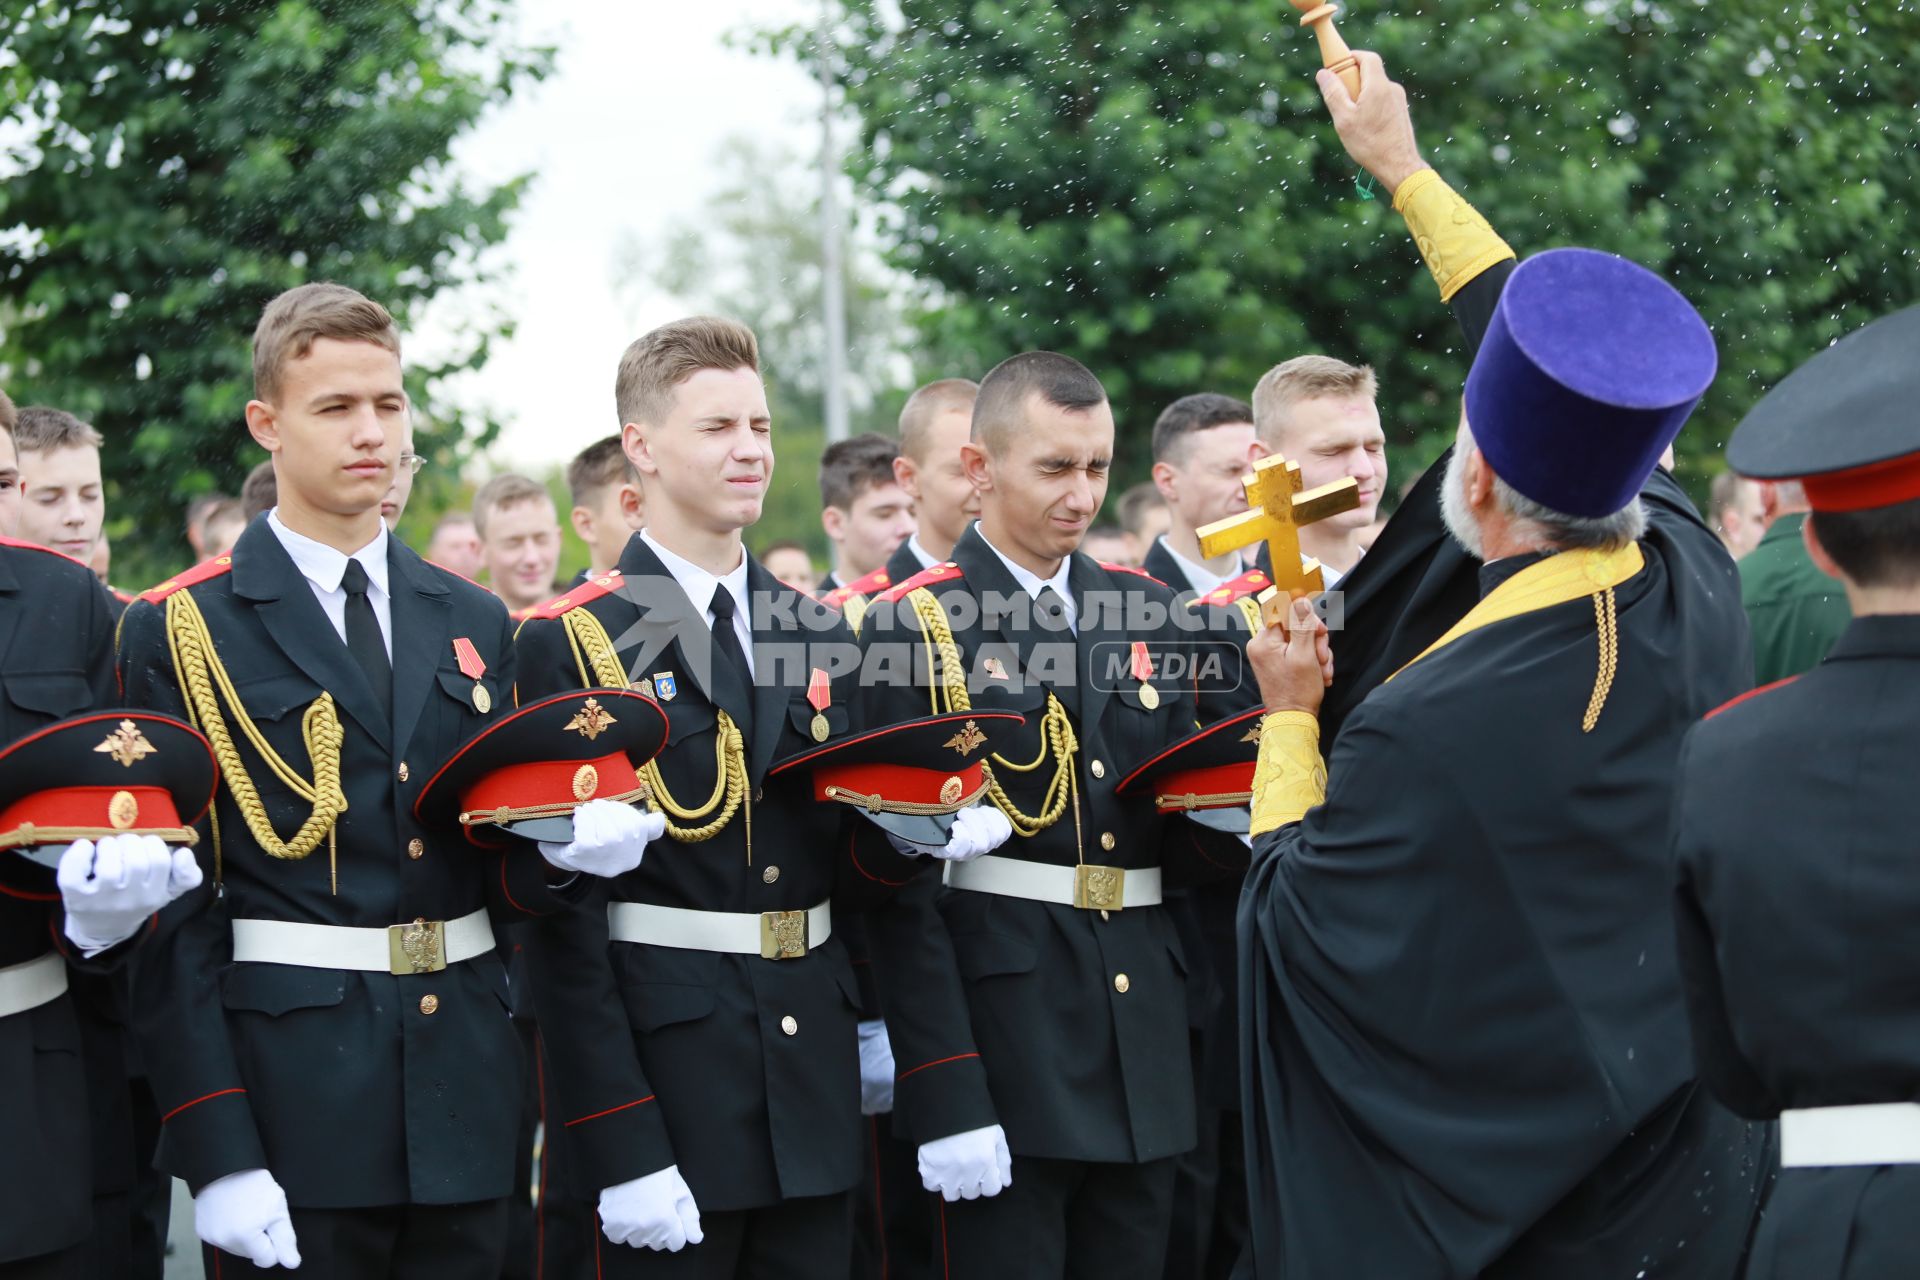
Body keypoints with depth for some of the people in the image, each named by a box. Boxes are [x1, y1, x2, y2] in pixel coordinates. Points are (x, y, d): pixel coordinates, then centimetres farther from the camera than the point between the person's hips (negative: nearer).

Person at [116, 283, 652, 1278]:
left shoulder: (474, 625, 13)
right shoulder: (180, 632, -2)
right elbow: (171, 909, -7)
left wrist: (565, 852, -8)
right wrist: (216, 1153, -14)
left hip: (465, 1097, 5)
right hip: (287, 1111, -4)